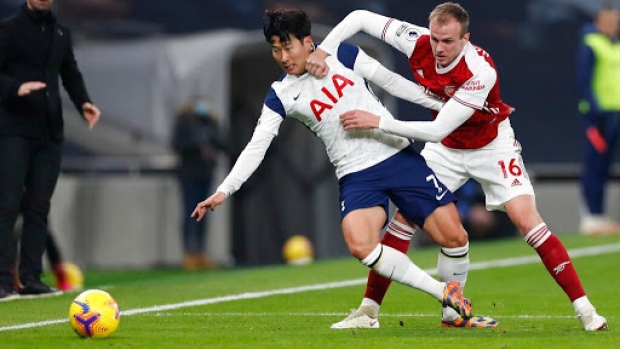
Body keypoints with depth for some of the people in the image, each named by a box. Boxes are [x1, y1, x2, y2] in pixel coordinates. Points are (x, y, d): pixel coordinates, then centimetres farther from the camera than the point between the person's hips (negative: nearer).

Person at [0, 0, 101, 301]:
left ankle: (31, 279, 8)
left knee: (38, 207, 5)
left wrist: (83, 102, 6)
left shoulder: (60, 34, 16)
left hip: (49, 132, 6)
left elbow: (71, 74, 23)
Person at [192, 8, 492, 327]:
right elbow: (256, 147, -3)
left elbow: (391, 81, 8)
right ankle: (442, 292, -13)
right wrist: (223, 191, -14)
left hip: (400, 157, 1)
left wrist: (445, 106, 11)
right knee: (359, 244, -28)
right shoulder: (281, 96, -1)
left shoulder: (341, 56, 0)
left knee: (454, 237, -7)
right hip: (357, 177, 0)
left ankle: (456, 303, 25)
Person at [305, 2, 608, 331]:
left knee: (527, 220, -17)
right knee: (404, 217, -6)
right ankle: (369, 308, 5)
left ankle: (583, 308, -12)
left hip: (491, 146, -4)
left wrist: (378, 122, -41)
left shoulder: (481, 72, -36)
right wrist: (323, 50, -29)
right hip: (445, 150, 4)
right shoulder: (418, 43, -22)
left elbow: (437, 131, -38)